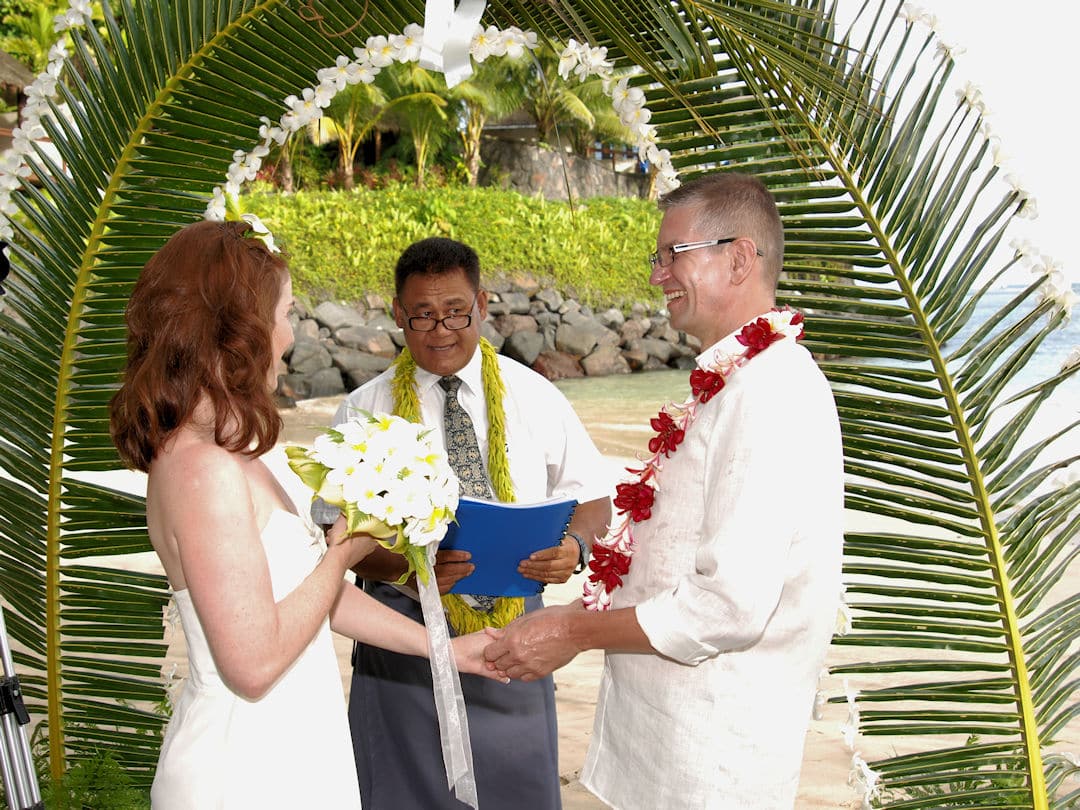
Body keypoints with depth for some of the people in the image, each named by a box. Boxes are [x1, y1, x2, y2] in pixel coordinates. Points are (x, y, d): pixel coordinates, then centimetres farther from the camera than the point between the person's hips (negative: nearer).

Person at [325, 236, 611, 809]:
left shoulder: (535, 396, 2)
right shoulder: (364, 411, -2)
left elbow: (593, 497, 7)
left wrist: (574, 545, -15)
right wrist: (406, 565, -25)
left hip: (514, 625, 1)